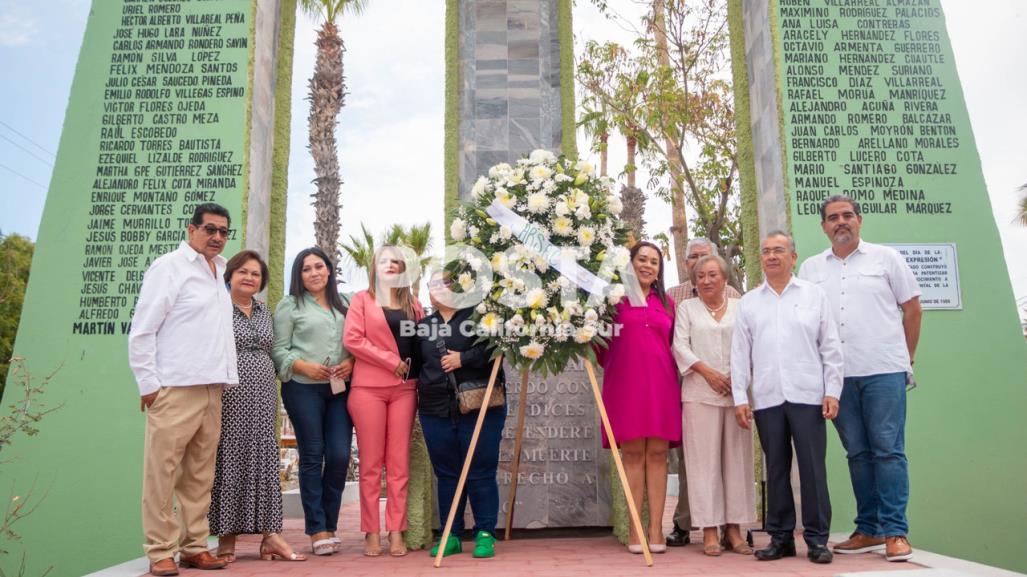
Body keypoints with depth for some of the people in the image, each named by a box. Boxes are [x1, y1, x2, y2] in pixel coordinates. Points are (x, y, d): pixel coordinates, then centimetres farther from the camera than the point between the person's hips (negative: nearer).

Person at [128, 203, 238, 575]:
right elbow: (141, 331, -6)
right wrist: (148, 383, -9)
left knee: (200, 476, 10)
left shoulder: (220, 271, 17)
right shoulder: (168, 267, -3)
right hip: (174, 389, -6)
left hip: (211, 389, 7)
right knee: (162, 474, -1)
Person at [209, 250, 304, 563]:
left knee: (264, 460, 3)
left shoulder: (264, 310, 16)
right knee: (229, 460, 0)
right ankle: (226, 536, 11)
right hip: (228, 397, -5)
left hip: (262, 397, 5)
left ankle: (270, 535, 5)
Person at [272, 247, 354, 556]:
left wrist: (351, 362, -4)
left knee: (340, 456, -1)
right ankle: (317, 530, 10)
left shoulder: (343, 306, 15)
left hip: (339, 389, 3)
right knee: (312, 457, 1)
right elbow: (278, 350, -1)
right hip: (303, 389, -3)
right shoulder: (290, 305, 4)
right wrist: (305, 367, -14)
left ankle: (330, 525, 15)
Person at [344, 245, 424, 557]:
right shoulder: (362, 299, 6)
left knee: (399, 463, 2)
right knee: (371, 464, 0)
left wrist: (414, 369, -1)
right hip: (368, 387, -3)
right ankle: (372, 533, 7)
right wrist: (391, 361, -10)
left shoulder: (413, 303, 16)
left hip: (404, 388, 3)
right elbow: (352, 339, -6)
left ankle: (396, 533, 7)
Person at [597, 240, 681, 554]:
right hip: (625, 382, -3)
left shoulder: (666, 303, 15)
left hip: (660, 383, 3)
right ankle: (634, 529, 3)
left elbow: (674, 346, 16)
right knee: (632, 453, -2)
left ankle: (656, 528, 5)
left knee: (658, 453, 1)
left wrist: (675, 378, 8)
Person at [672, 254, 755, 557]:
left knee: (737, 458, 2)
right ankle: (709, 530, 1)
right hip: (700, 394, -2)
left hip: (737, 392, 2)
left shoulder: (740, 308, 14)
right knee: (705, 460, -3)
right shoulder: (686, 308, 11)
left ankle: (733, 527, 10)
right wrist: (707, 371, -10)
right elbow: (680, 345, 2)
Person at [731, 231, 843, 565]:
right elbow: (740, 353, 9)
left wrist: (832, 391, -2)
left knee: (813, 467, 0)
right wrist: (739, 397, 2)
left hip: (807, 395, -1)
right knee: (776, 468, 7)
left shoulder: (814, 295, 8)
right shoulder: (748, 302, 12)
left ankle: (817, 538, 10)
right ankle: (780, 537, 16)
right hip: (767, 398, 2)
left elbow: (830, 347, 6)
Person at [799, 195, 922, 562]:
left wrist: (906, 355, 7)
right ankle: (869, 529, 17)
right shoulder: (811, 269, 12)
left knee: (888, 450, -3)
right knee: (857, 453, 9)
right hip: (839, 375, 3)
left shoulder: (885, 257, 6)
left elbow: (912, 308, 9)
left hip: (884, 370, -3)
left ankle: (895, 532, 5)